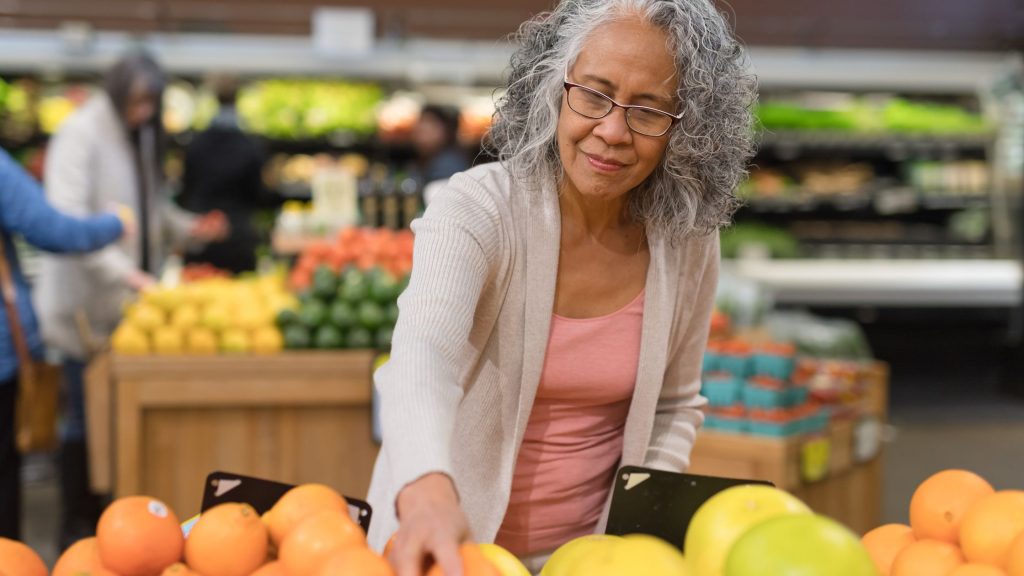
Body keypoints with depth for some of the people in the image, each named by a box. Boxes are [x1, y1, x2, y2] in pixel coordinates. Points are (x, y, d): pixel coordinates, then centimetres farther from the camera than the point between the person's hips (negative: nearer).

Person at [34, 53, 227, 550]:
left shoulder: (141, 136, 14)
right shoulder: (81, 134, -12)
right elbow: (67, 219, -22)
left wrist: (188, 228, 7)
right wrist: (123, 271, -31)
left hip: (128, 301, 7)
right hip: (88, 303, -7)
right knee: (86, 415, -2)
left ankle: (103, 516, 19)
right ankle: (77, 528, 9)